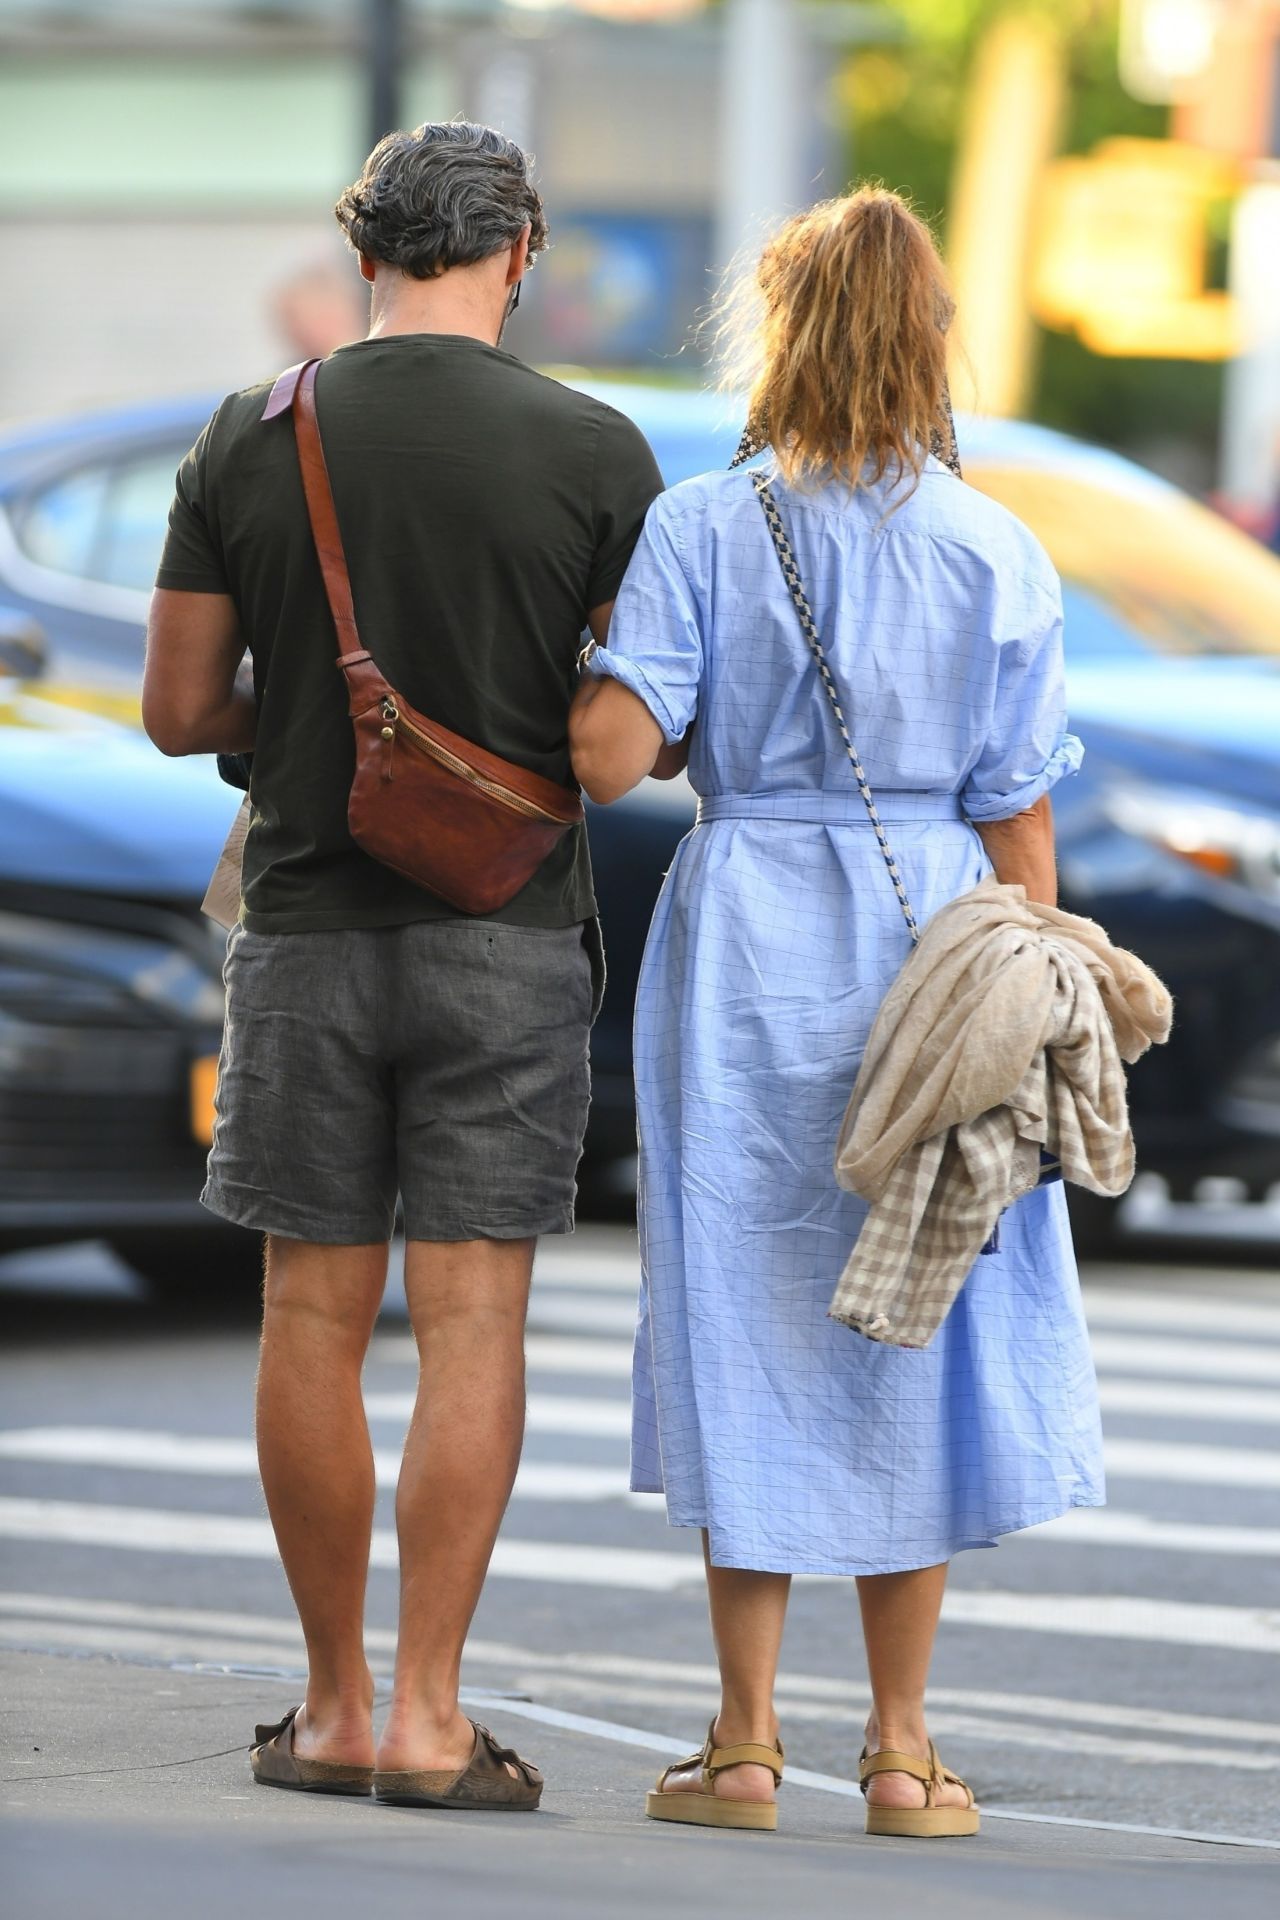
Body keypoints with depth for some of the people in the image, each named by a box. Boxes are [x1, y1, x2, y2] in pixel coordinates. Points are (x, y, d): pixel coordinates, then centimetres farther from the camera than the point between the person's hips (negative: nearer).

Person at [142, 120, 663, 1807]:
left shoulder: (251, 442, -1)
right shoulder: (595, 451, -6)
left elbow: (179, 711, 2)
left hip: (308, 928, 2)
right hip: (508, 934, -2)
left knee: (316, 1318, 8)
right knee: (472, 1319, 0)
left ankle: (337, 1709, 13)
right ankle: (427, 1717, -4)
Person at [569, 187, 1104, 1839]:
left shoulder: (703, 528, -6)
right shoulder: (997, 554, -2)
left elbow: (609, 754, -14)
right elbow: (1019, 824, -2)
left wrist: (693, 730, 8)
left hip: (745, 944, -1)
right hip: (933, 948, 1)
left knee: (747, 1325, 7)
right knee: (917, 1330, 9)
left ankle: (744, 1740, 8)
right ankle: (902, 1749, 11)